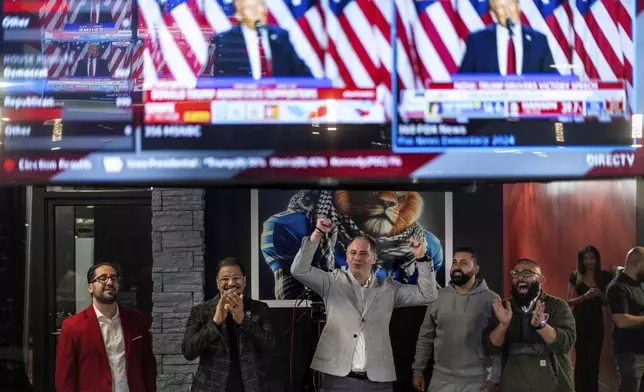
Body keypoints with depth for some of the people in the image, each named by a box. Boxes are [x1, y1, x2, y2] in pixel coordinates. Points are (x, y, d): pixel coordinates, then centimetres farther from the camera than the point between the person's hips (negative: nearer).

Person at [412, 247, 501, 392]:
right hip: (442, 379, 2)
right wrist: (418, 369, 7)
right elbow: (425, 336, 10)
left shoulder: (491, 299, -4)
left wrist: (495, 378, -10)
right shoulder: (438, 297, 5)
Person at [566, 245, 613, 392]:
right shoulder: (575, 277, -1)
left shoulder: (604, 276, 3)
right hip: (580, 321, -1)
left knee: (593, 360, 1)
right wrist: (585, 296, -21)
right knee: (581, 359, 3)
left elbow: (607, 302, 6)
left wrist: (600, 294, -15)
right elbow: (570, 301, -4)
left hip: (596, 321, 1)